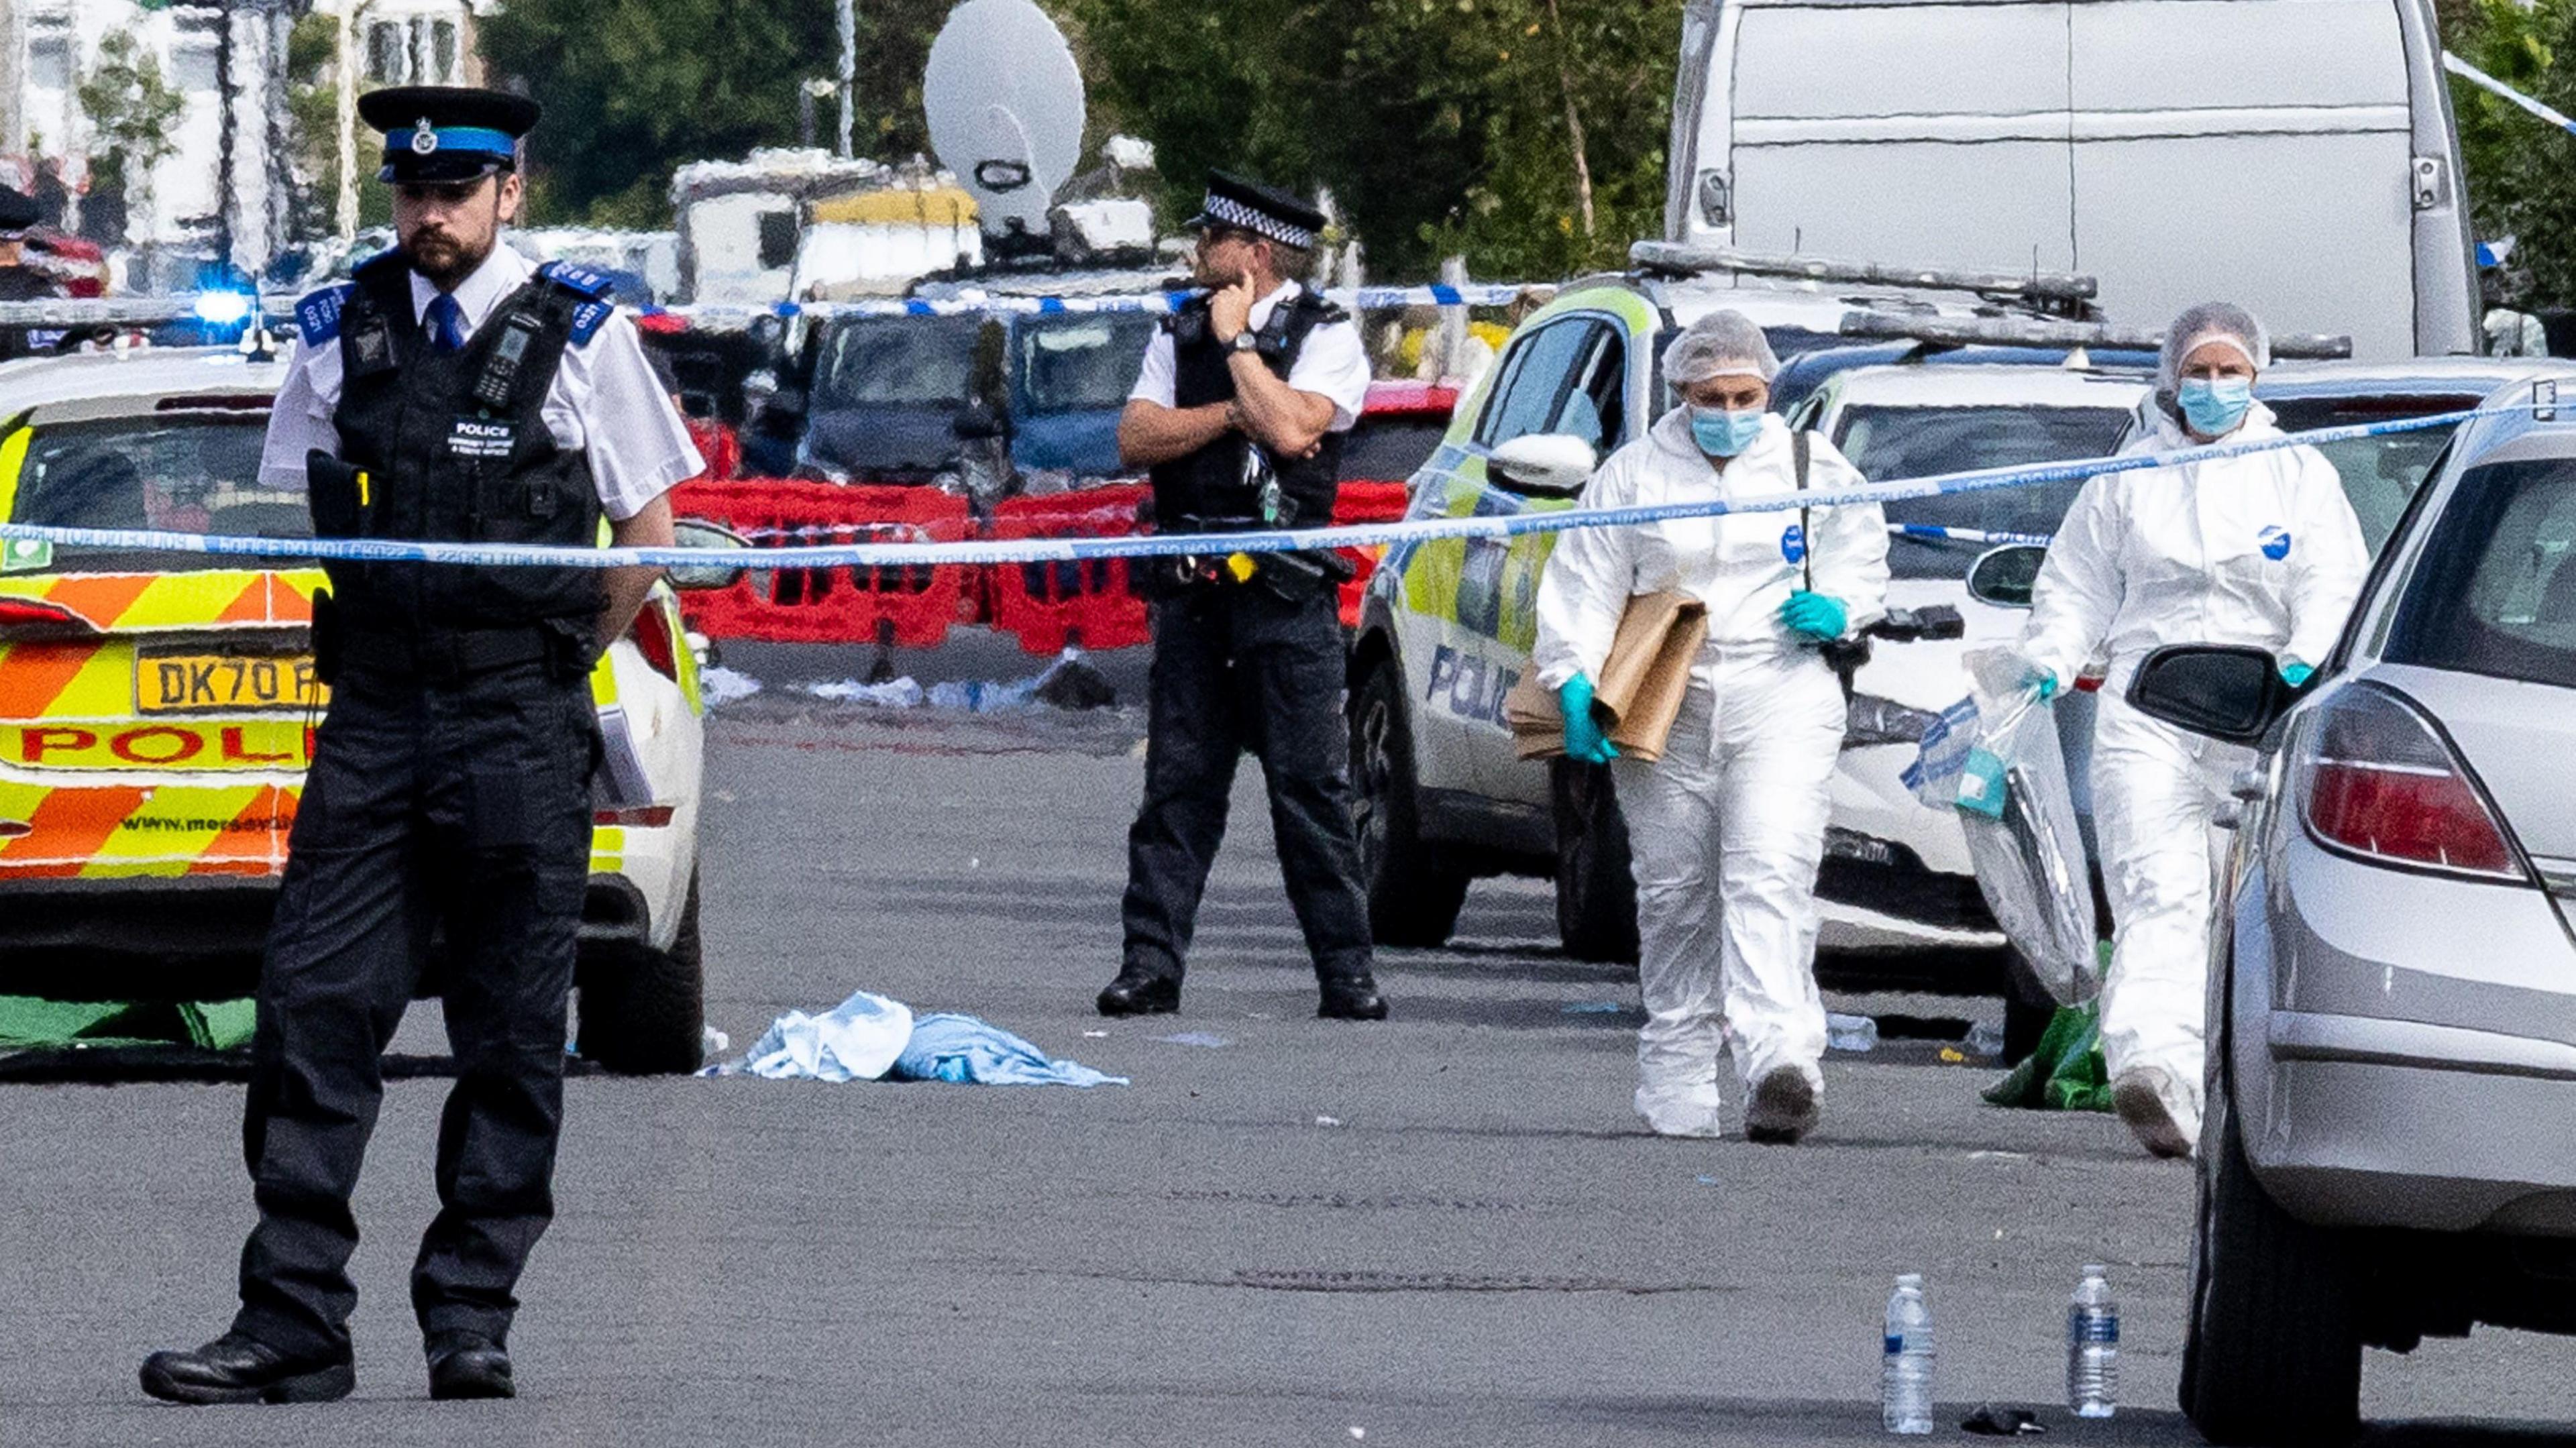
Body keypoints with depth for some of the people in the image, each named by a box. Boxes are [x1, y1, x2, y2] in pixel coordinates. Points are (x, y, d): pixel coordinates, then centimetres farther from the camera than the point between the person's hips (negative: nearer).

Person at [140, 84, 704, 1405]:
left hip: (523, 735, -3)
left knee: (510, 1036, 2)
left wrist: (550, 667, 9)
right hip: (375, 716, 3)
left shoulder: (578, 338, 0)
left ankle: (470, 1316, 9)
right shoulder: (340, 337, 9)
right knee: (314, 1009, -5)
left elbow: (646, 531, 7)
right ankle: (291, 1326, -5)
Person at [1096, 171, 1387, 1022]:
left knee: (1311, 785, -4)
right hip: (1192, 591, 4)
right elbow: (1136, 439, 3)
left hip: (1285, 593, -4)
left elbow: (1291, 427, -16)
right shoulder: (1181, 336, 16)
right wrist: (1230, 414, -9)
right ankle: (1151, 964, 2)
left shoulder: (1326, 339, 1)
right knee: (1178, 782, 2)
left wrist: (1238, 343, -7)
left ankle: (1346, 974, -1)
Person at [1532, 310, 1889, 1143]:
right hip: (1663, 711, 2)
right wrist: (1575, 682, -8)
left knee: (1770, 876, -18)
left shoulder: (1814, 472, 10)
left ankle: (1781, 1062, -31)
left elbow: (1862, 561, 19)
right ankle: (1677, 1084, 14)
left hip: (1782, 704, -2)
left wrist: (1838, 609, -4)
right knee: (1673, 895, 4)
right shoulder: (1633, 476, 8)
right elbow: (1583, 588, 6)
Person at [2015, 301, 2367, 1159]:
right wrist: (2050, 662, 0)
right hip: (2148, 710, 0)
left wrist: (2307, 657, -16)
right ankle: (2153, 1064, -33)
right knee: (2159, 894, -18)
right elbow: (2075, 587, 19)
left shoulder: (2300, 475, 14)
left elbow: (2336, 588, 5)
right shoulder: (2128, 478, 17)